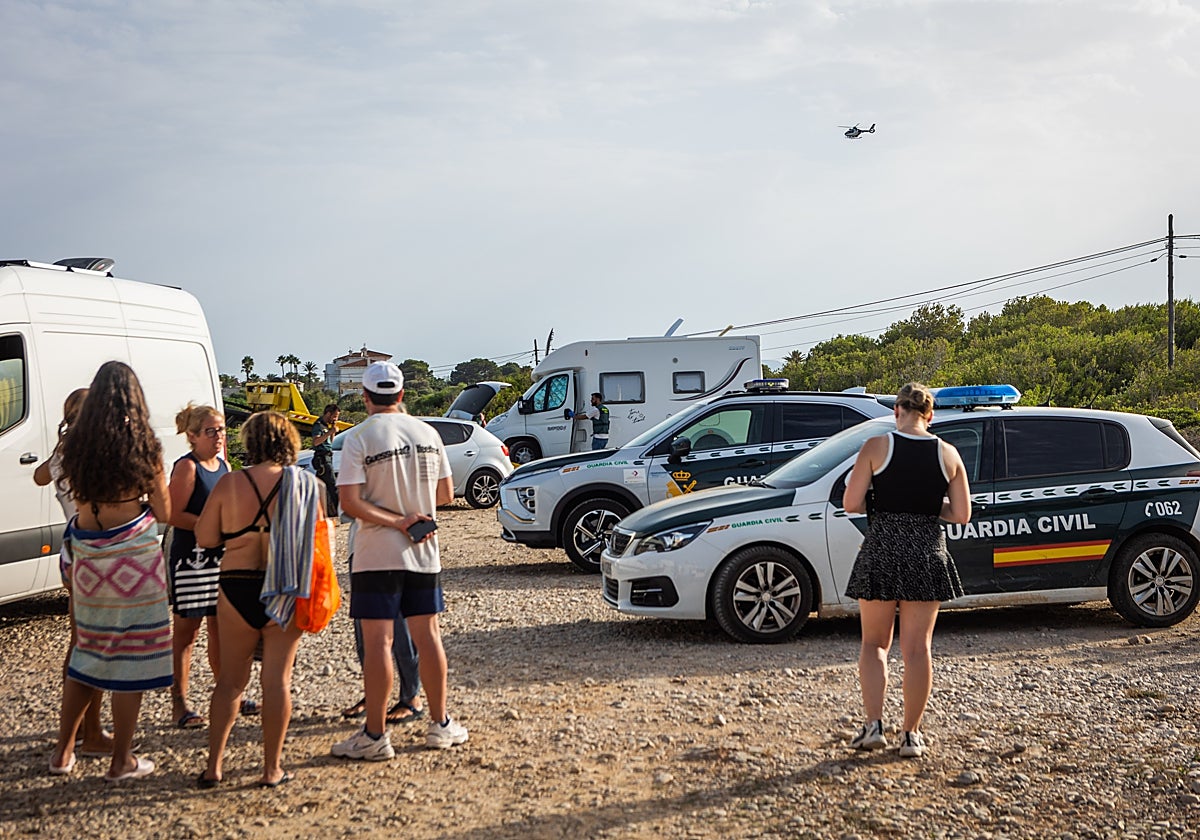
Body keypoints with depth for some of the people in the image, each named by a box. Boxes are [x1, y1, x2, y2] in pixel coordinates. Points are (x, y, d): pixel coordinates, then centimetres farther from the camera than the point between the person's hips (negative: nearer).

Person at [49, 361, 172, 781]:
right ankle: (121, 761, 11)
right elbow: (164, 513, -2)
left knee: (88, 650, 20)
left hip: (85, 557, 5)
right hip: (133, 558, -5)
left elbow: (79, 500, 8)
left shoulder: (75, 445, 2)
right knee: (131, 656, 4)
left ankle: (63, 751, 26)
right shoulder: (143, 447, -9)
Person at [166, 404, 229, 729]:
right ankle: (180, 704, 6)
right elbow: (174, 515, -18)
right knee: (186, 632, -1)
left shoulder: (224, 466, 12)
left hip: (222, 557, 7)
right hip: (191, 559, -7)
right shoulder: (187, 467, -11)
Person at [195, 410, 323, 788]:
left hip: (236, 589, 0)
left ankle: (214, 765, 13)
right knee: (277, 678, 7)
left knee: (230, 679, 13)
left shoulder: (229, 483, -5)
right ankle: (272, 768, 10)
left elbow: (204, 538, -2)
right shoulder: (306, 484, -3)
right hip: (286, 593, 0)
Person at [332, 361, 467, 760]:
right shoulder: (427, 433, 4)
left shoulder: (358, 438, -10)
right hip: (423, 552, 5)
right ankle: (440, 724, 20)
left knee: (377, 641, -1)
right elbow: (446, 495, 9)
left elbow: (350, 502, -18)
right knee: (427, 635, 12)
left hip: (377, 555, -4)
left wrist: (396, 521, -12)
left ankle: (375, 735, 3)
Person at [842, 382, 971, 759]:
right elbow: (961, 514, 4)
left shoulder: (877, 447, -6)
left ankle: (874, 725, 3)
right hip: (928, 556, 2)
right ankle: (912, 735, 12)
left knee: (874, 643, 13)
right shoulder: (948, 454, 2)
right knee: (918, 647, 9)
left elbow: (851, 504, -9)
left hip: (881, 550, -2)